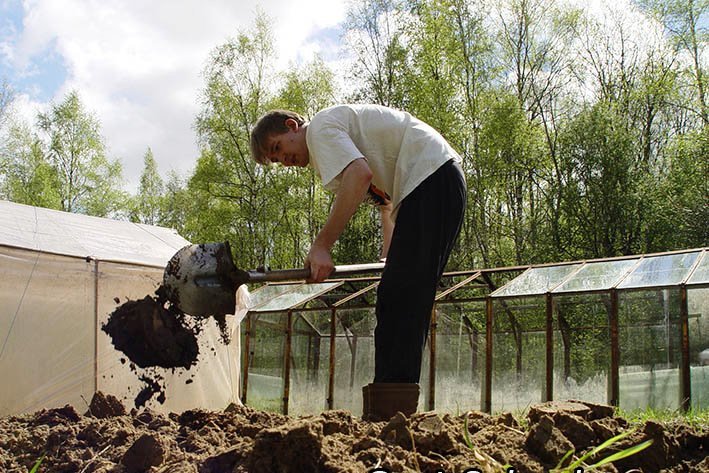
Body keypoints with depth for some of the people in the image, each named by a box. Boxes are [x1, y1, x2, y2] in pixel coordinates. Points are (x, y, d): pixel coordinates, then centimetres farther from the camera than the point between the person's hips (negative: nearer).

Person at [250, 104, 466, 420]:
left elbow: (360, 175, -21)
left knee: (398, 297, -14)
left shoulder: (320, 125, -3)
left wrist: (320, 246, -21)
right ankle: (397, 409, 10)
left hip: (431, 178, -10)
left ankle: (389, 410, -17)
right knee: (407, 299, 8)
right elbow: (387, 202, 32)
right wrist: (390, 259, 25)